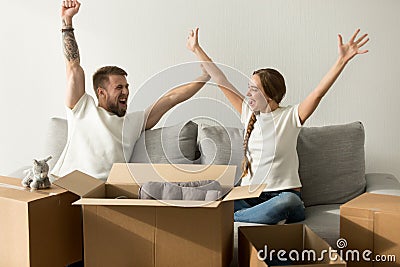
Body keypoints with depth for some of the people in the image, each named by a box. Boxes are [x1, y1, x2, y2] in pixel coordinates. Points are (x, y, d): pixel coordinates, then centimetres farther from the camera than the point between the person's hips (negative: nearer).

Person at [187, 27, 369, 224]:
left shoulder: (290, 117, 0)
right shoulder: (248, 114, 12)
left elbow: (319, 91, -13)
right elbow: (221, 81, 15)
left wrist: (342, 60, -26)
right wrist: (196, 49, 20)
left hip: (283, 194, -3)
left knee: (288, 202, -41)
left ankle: (231, 219, -27)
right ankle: (268, 218, -20)